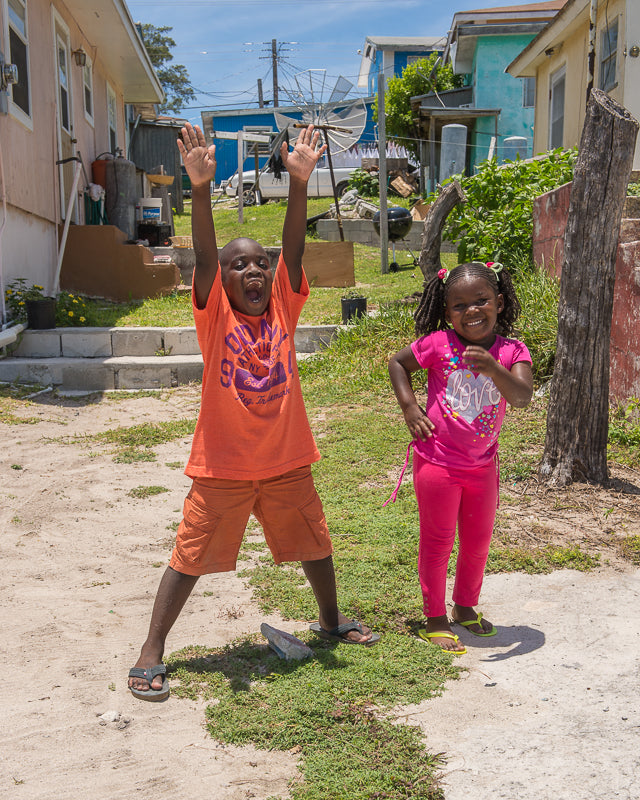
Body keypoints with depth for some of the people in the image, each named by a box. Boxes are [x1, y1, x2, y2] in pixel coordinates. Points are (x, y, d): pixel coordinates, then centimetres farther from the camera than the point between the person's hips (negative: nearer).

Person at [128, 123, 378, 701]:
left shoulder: (282, 307, 0)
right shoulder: (214, 313, -8)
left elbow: (295, 247, -11)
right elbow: (205, 253, -23)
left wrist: (300, 182, -22)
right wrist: (201, 188, -37)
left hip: (287, 462, 4)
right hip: (223, 466, -4)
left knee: (315, 545, 20)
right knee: (191, 557, 4)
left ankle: (331, 620, 45)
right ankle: (152, 650, 19)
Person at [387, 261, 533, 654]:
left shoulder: (512, 352, -7)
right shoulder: (439, 343, -12)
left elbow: (522, 397, -24)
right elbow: (398, 362, 4)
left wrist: (493, 368, -42)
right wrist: (410, 407, -8)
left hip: (483, 465, 3)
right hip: (438, 461, -3)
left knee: (478, 541, 17)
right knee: (437, 542, 7)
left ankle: (465, 607, 39)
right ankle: (434, 619, 22)